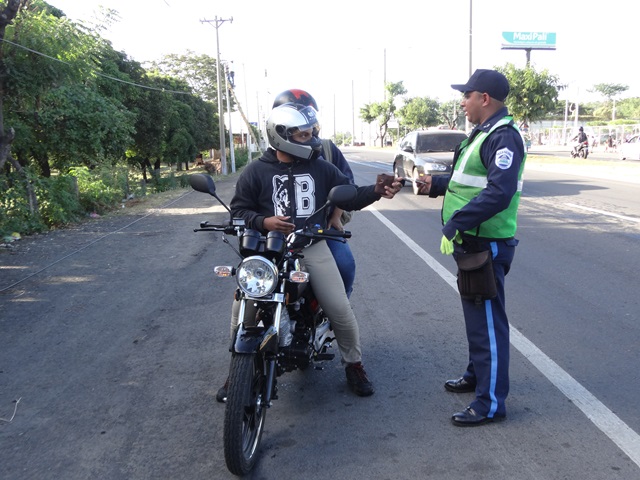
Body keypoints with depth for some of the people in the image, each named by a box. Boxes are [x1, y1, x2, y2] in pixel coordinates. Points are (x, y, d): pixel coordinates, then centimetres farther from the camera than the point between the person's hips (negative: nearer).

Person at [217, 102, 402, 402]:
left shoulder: (319, 168, 8)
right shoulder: (255, 171, 3)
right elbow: (238, 210, 3)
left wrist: (378, 191, -9)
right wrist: (263, 222, -16)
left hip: (313, 247, 1)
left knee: (340, 310, -6)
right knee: (242, 308, -13)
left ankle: (354, 365, 21)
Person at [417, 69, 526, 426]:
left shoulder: (504, 137, -17)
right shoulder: (483, 133, 16)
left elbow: (499, 193, -29)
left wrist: (455, 222, -30)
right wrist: (435, 184, 12)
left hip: (487, 245, -10)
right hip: (471, 242, 10)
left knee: (487, 320, -4)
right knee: (476, 314, 21)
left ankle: (491, 402, 5)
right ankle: (477, 374, 37)